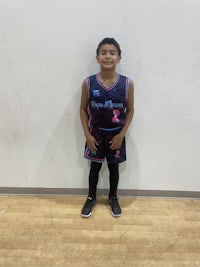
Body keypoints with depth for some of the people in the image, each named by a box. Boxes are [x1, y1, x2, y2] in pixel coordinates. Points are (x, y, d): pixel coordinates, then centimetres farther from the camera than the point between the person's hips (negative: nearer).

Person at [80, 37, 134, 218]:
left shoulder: (127, 83, -12)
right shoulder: (88, 83, -11)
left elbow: (130, 110, -3)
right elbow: (83, 109, -3)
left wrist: (121, 134, -9)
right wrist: (87, 134, -8)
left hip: (116, 134, 0)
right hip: (96, 133, 0)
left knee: (114, 166, 16)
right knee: (95, 166, 15)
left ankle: (113, 198, 40)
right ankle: (91, 198, 38)